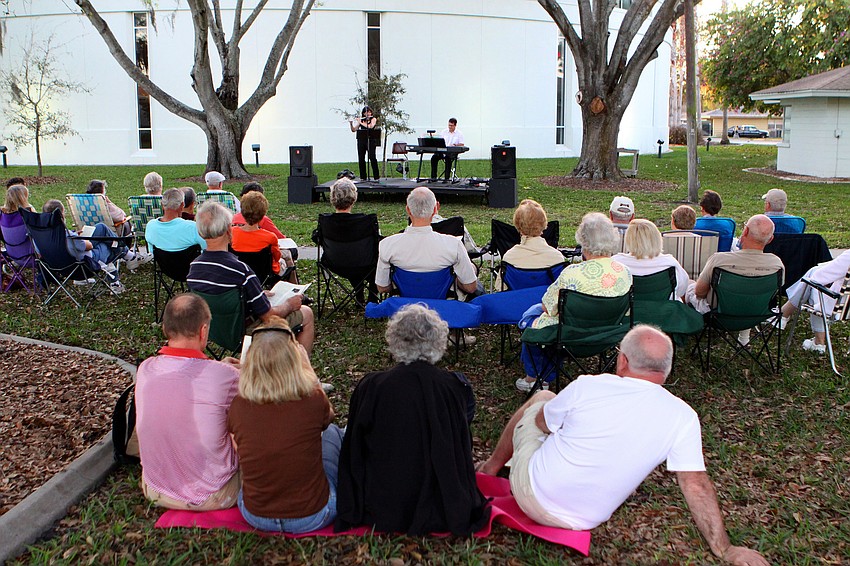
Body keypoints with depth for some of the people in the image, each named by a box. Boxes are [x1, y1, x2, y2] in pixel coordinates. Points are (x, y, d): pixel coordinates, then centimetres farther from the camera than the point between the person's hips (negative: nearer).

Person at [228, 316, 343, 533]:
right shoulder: (313, 401, -22)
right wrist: (306, 366, 12)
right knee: (332, 432, 23)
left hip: (255, 516, 2)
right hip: (313, 517, -2)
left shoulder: (238, 407, -16)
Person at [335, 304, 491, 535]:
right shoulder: (456, 386, -16)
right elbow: (463, 450, -2)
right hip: (439, 514, 1)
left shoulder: (369, 387, -16)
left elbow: (354, 452, -3)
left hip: (382, 513, 0)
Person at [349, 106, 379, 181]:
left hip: (371, 140, -3)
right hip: (361, 141, 4)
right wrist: (351, 124, -9)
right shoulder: (360, 120, 12)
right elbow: (353, 130, 9)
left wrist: (361, 123, -14)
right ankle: (363, 177, 10)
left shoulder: (373, 119, 4)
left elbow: (370, 126, -16)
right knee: (361, 159, 1)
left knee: (372, 158, -12)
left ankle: (376, 177, -9)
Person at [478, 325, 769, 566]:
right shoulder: (683, 417, -15)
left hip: (532, 494, -2)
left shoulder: (587, 386, -17)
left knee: (542, 398, 23)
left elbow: (541, 424, 0)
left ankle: (494, 464, 43)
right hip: (585, 520, 3)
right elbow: (696, 485, -14)